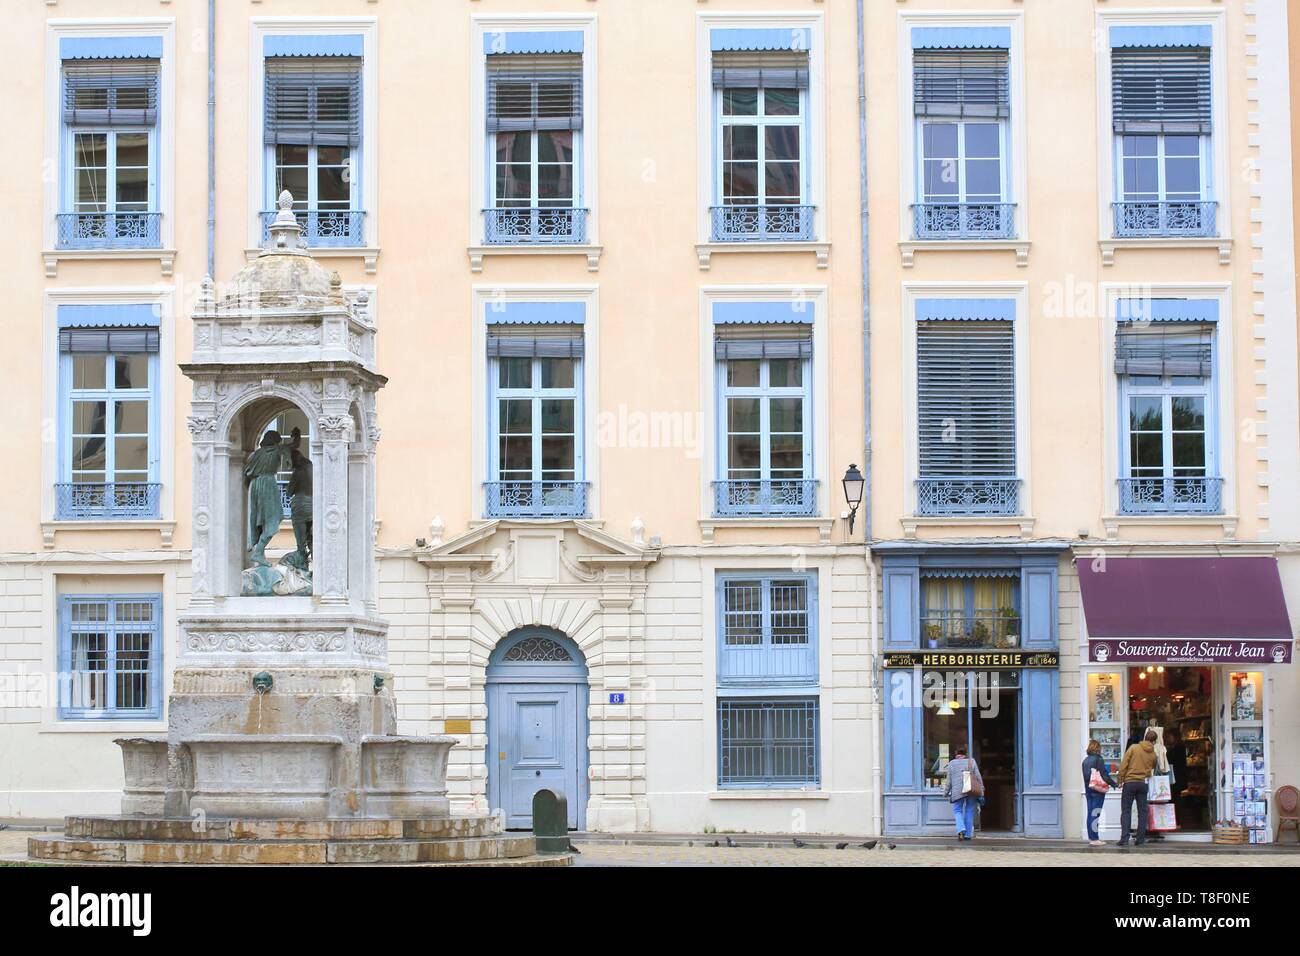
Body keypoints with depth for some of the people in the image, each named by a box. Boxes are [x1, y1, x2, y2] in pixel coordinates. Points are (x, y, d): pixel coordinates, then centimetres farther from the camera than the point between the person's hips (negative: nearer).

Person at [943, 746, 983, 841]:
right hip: (971, 790, 2)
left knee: (957, 811, 7)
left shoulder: (951, 763, 4)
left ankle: (961, 829, -18)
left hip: (958, 791, -2)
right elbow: (978, 777, 4)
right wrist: (981, 791, 7)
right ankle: (968, 834, 9)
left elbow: (949, 780, 4)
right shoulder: (971, 762, 7)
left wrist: (946, 792, 12)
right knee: (969, 811, 9)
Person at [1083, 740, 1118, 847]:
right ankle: (1094, 839, -7)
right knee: (1095, 814, -6)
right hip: (1098, 790, -7)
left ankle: (1091, 837, 15)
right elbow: (1104, 776, -15)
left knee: (1091, 814, 11)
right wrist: (1115, 784, -7)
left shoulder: (1085, 760, 9)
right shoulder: (1098, 759, -12)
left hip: (1088, 790, 7)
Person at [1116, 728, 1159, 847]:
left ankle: (1124, 838, -10)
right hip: (1143, 784, 2)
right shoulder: (1153, 754, 5)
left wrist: (1121, 780, -2)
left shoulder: (1134, 748, -4)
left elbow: (1124, 765, -8)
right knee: (1142, 812, 9)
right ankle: (1141, 839, 6)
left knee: (1126, 811, 0)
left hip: (1130, 782, -2)